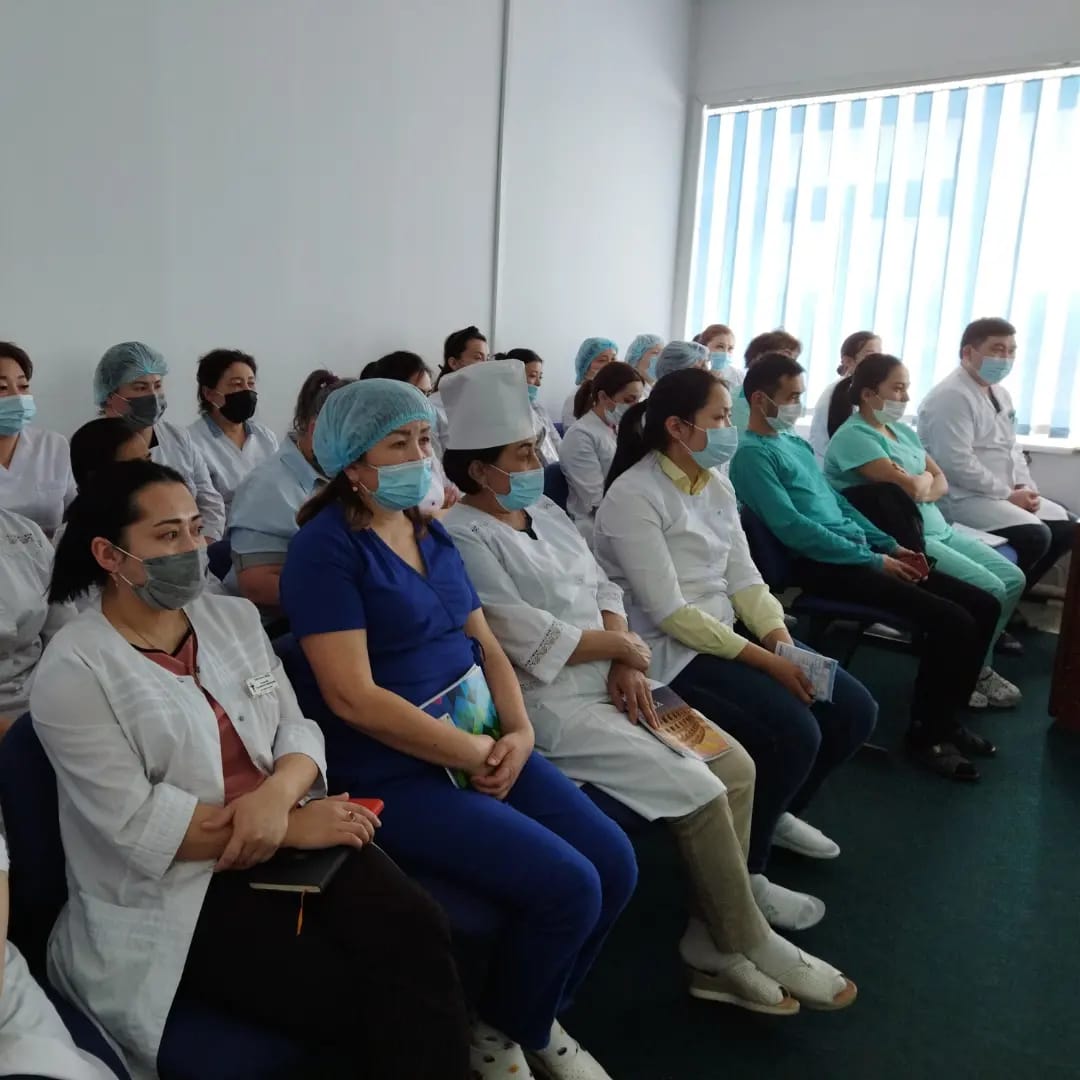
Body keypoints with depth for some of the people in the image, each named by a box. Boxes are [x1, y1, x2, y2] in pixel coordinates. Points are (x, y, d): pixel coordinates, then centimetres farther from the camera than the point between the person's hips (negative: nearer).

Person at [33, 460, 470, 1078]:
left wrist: (278, 794, -18)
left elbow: (298, 730, 5)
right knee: (352, 1003, -22)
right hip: (172, 896, -4)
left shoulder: (235, 616, 8)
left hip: (292, 842, 5)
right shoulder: (74, 671, -9)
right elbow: (135, 823, -16)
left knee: (419, 935, -21)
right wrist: (293, 827, -19)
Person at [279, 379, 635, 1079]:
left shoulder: (432, 534, 12)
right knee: (566, 888, -18)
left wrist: (518, 730, -5)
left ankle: (536, 1016, 24)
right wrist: (475, 753, -17)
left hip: (485, 745, 8)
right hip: (394, 775, -8)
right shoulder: (326, 547, -13)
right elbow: (352, 696, -20)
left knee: (616, 865, -3)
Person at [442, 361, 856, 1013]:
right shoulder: (463, 538, -13)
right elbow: (530, 641, -20)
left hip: (612, 685, 9)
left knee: (736, 767, 0)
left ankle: (712, 944, 9)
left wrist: (627, 663, -5)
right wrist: (620, 646, -8)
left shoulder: (544, 510, 14)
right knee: (699, 791, -16)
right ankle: (748, 946, 7)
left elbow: (602, 587, 12)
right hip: (552, 706, -9)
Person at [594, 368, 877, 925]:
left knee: (855, 711, 1)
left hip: (729, 633, 9)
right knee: (794, 732, -24)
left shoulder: (717, 484, 8)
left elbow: (743, 576, 7)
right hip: (672, 653, -8)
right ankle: (743, 873, -2)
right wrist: (763, 660, -22)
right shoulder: (634, 496, -17)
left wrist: (780, 638, -11)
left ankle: (778, 811, 25)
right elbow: (670, 614, -22)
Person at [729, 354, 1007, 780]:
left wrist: (890, 545, 11)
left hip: (858, 552, 9)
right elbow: (793, 528, -19)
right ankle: (926, 732, -1)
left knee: (983, 605, 3)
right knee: (952, 621, -20)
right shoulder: (752, 454, -10)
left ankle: (945, 716, 17)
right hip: (822, 565, -9)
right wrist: (873, 560, -17)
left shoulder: (796, 442, 20)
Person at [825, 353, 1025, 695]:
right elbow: (909, 488, -21)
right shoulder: (853, 436, -13)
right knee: (988, 590, -17)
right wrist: (922, 479, 2)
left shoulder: (902, 430, 16)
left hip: (939, 529, 9)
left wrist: (918, 487, -10)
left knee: (1013, 579, 1)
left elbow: (942, 482, 13)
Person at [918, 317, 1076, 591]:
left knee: (1067, 527, 6)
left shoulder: (1001, 394, 15)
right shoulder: (951, 396, -18)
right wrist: (1008, 494, -17)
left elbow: (1011, 447, 20)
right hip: (962, 498, -10)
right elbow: (957, 464, -25)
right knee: (1035, 536, -24)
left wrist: (1024, 486, 1)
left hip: (1004, 494, 10)